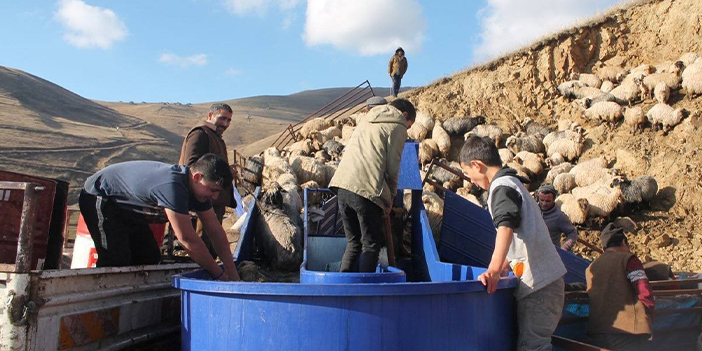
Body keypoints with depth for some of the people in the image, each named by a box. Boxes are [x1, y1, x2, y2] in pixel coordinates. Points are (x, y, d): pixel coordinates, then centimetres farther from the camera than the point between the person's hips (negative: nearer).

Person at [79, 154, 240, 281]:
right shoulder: (172, 186, -40)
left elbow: (216, 231, -8)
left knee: (149, 258, 4)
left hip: (126, 208, 9)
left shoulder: (199, 187, -11)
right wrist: (219, 274, -28)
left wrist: (233, 275, -12)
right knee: (115, 260, -20)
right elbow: (188, 239, -37)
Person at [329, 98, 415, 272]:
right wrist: (390, 196, 13)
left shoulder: (367, 121, 28)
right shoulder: (398, 127, 7)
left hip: (342, 185, 7)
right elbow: (392, 166, 0)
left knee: (353, 243, 15)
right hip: (366, 190, -7)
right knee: (371, 245, 4)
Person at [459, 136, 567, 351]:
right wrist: (503, 266, 32)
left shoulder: (502, 187, -10)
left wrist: (493, 270, -36)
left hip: (538, 284, -10)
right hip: (546, 280, 10)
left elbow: (505, 228, -27)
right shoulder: (513, 183, 19)